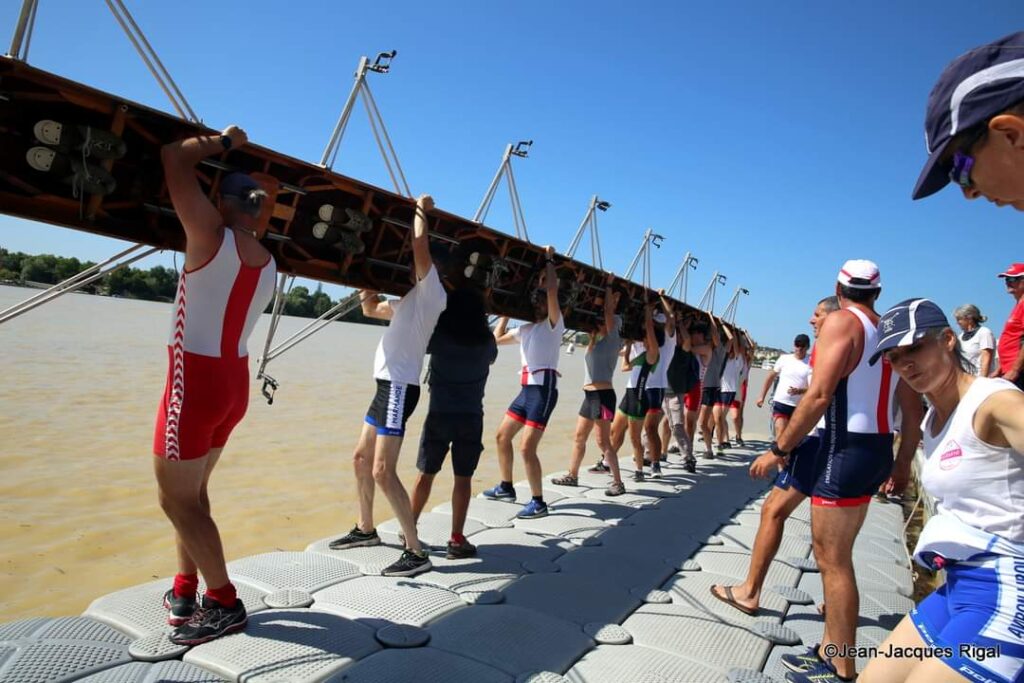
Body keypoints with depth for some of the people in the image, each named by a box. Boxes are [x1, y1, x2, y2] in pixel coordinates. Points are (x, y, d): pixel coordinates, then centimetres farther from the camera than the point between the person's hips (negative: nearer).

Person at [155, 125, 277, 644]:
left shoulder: (212, 237, -13)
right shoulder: (267, 264, 7)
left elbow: (174, 158, -10)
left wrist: (223, 141, 4)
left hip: (196, 382, -8)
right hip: (233, 383, 8)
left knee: (177, 499, 3)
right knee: (190, 491, 20)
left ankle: (225, 604, 9)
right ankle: (185, 591, 29)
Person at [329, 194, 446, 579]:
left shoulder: (431, 295, -8)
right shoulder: (410, 300, 20)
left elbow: (420, 249, -21)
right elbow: (372, 310, 31)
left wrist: (421, 210, -6)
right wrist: (368, 294, 13)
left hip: (399, 388, -10)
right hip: (387, 386, 10)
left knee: (383, 472, -14)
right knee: (361, 458, 19)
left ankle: (416, 553, -9)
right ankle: (365, 529, 35)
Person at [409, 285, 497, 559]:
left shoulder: (440, 335, -6)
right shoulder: (486, 341, -1)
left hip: (439, 414, 0)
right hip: (471, 417, 0)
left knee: (426, 474, 13)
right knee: (463, 478, 4)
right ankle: (457, 539, 6)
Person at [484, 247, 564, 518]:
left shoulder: (554, 325, -3)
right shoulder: (526, 329, 19)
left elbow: (552, 290, -17)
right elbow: (497, 338, 29)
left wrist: (549, 260, -5)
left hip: (544, 388, -8)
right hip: (527, 388, 9)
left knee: (527, 447, -14)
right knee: (502, 436, 15)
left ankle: (538, 502, -3)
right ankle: (506, 487, 31)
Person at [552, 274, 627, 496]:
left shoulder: (613, 338, -5)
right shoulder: (595, 340, 17)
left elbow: (608, 311, -11)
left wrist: (609, 286, -3)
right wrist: (611, 299, 19)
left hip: (603, 395, -9)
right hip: (590, 394, 9)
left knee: (603, 441, -8)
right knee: (579, 438, 15)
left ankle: (618, 483, -2)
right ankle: (572, 476, 26)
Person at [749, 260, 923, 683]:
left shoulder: (841, 321, -9)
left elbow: (819, 395, -19)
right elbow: (913, 409, 14)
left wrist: (779, 449, -15)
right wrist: (903, 463, 23)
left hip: (846, 448, -8)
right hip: (878, 449, 9)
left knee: (833, 560, 0)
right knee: (833, 554, 17)